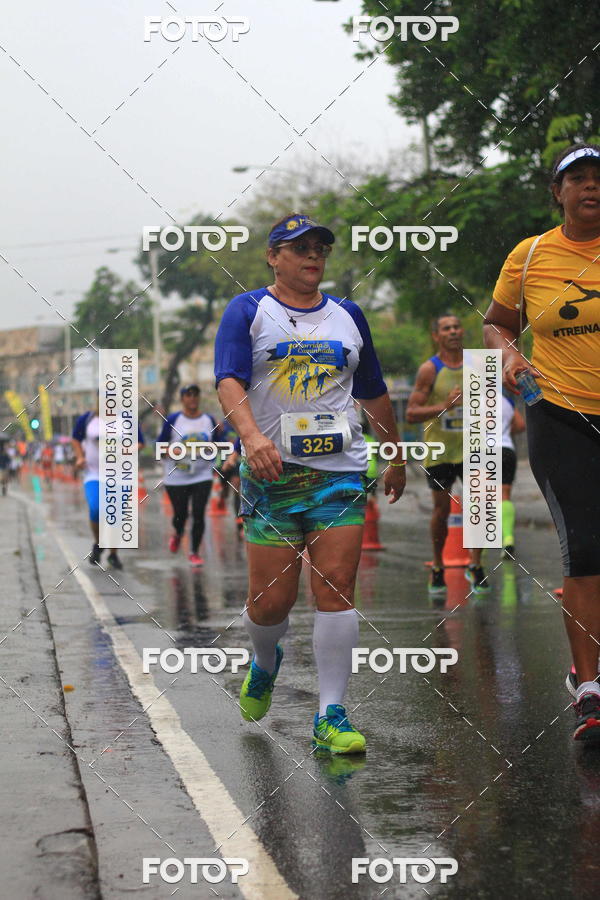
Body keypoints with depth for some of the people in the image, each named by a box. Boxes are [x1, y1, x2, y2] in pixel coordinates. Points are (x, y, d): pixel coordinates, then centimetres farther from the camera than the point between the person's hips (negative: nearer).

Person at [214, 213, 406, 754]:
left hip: (341, 470, 3)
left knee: (337, 588, -8)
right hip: (272, 472, -2)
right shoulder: (248, 312, 3)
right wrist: (252, 435, -30)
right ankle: (266, 664, 33)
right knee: (271, 601, -2)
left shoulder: (348, 316, 16)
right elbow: (230, 381, -12)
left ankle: (331, 716, -3)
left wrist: (396, 458, 28)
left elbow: (374, 393, 25)